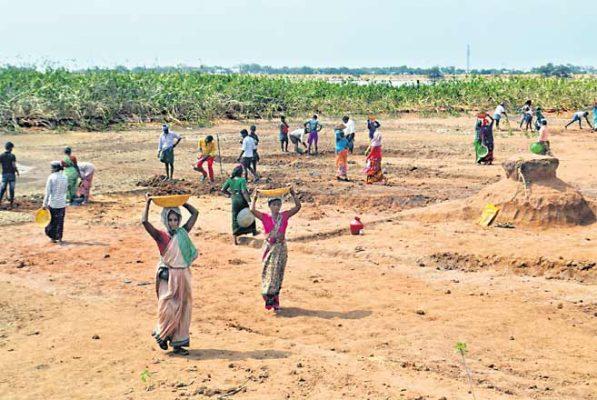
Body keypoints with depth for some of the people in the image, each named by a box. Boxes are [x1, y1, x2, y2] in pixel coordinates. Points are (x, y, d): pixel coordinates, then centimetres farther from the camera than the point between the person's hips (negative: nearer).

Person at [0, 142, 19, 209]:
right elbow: (14, 165, -15)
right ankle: (11, 203, 7)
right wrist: (17, 172, 0)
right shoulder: (12, 156, -8)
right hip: (11, 174, -3)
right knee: (11, 188, 4)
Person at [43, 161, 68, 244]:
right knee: (60, 221, 12)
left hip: (53, 203, -3)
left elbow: (47, 192, -12)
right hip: (62, 203, 3)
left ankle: (53, 237, 14)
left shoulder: (51, 177, -11)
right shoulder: (65, 177, 0)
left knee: (52, 221, 9)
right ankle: (59, 238, 17)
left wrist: (44, 203, -8)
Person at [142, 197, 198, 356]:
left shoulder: (183, 232, 7)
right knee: (168, 309, -7)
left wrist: (181, 202, 13)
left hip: (183, 275, 5)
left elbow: (195, 213, 14)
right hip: (168, 276, -5)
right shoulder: (161, 235, -5)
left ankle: (178, 343, 17)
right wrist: (147, 203, -10)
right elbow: (144, 221, -19)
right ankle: (161, 335, 19)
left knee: (183, 309, 7)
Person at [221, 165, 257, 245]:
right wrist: (249, 201, -22)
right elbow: (244, 191, -23)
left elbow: (223, 190, 0)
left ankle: (235, 238, 5)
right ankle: (253, 231, 27)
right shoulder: (242, 180, -14)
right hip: (242, 200, -5)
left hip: (234, 201, 5)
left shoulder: (230, 180, 1)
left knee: (235, 219, 9)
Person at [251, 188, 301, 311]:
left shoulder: (284, 216, 2)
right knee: (269, 272, -1)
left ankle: (275, 300, 17)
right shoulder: (265, 217, -3)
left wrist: (293, 194, -8)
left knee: (278, 273, 7)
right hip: (269, 247, -2)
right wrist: (255, 197, -16)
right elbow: (252, 210, -16)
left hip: (281, 247, 2)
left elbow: (298, 206, -3)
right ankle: (269, 298, 3)